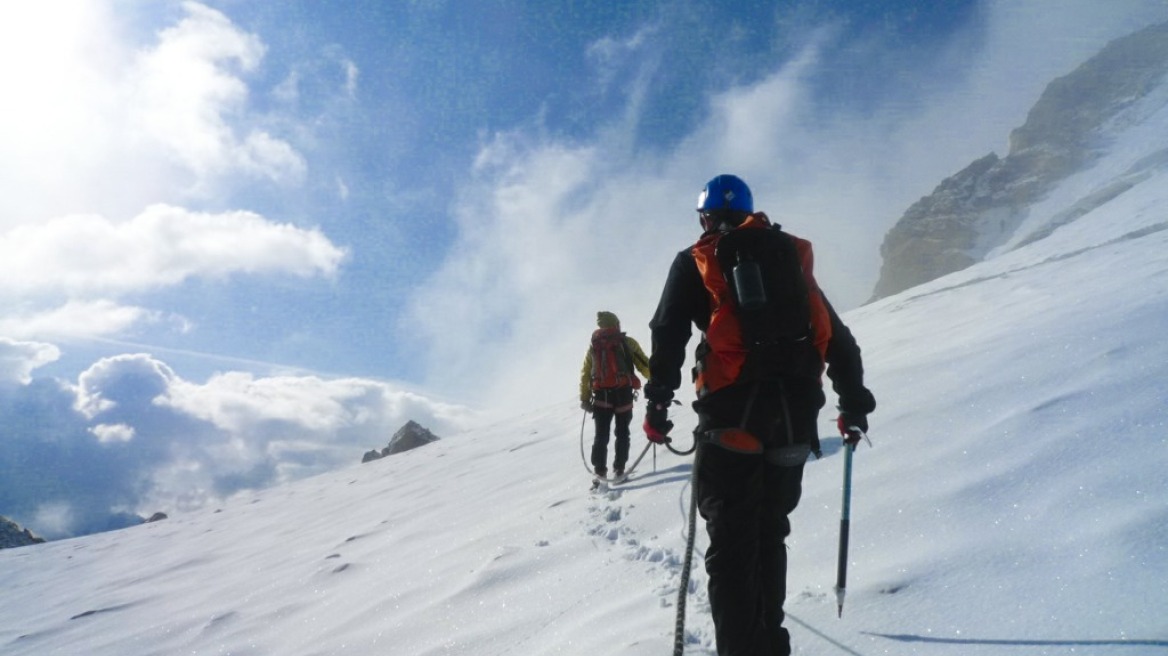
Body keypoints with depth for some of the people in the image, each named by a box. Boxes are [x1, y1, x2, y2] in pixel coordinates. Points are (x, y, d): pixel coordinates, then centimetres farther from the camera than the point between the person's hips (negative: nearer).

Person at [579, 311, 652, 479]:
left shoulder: (593, 346, 13)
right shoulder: (627, 342, 4)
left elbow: (585, 374, 10)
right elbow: (644, 365, 1)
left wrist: (585, 399, 13)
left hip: (601, 395, 2)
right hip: (623, 393, -2)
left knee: (601, 435, 8)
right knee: (622, 432, 10)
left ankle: (600, 470, 1)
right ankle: (619, 468, 6)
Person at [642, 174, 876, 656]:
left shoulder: (694, 263, 10)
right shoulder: (792, 256, 19)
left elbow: (668, 335, -1)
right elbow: (837, 338, 18)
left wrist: (657, 403, 2)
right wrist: (854, 404, 23)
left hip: (733, 409, -4)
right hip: (796, 410, 4)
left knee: (732, 538, 0)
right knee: (770, 533, 17)